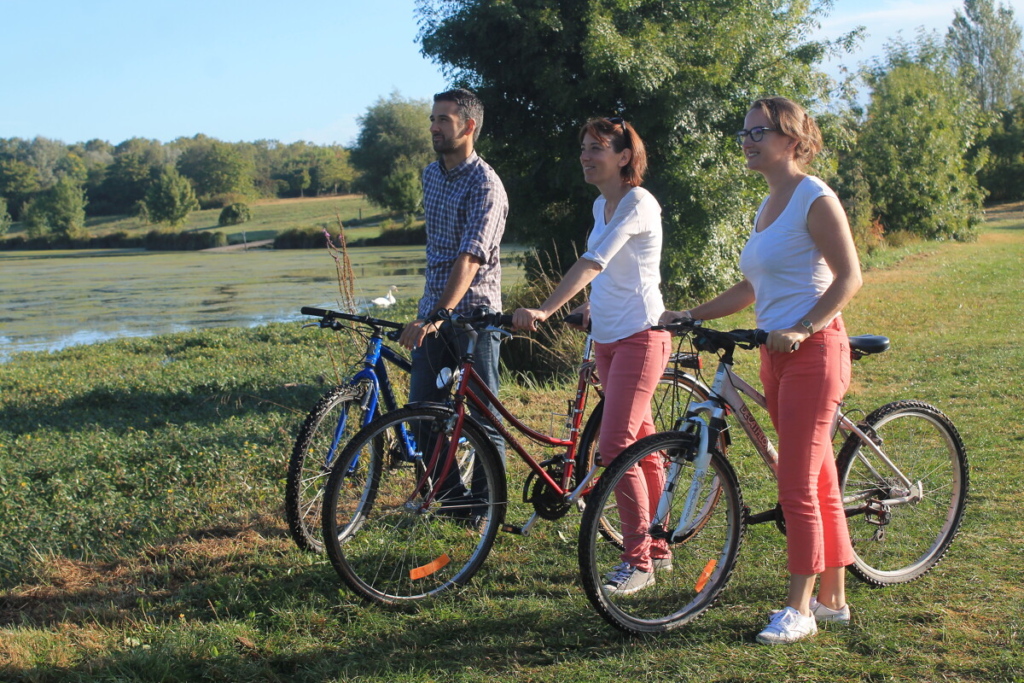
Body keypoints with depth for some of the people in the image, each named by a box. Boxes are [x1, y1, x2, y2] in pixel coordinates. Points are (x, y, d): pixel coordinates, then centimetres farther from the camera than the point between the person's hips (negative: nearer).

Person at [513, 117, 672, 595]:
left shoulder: (639, 204, -15)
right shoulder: (601, 205, 12)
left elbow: (592, 262, -29)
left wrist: (544, 310, -38)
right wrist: (591, 305, 11)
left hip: (640, 336, -9)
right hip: (607, 336, 9)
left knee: (616, 447, -14)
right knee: (640, 443, 14)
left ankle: (638, 561, -5)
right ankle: (657, 548, 23)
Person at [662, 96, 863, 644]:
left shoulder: (815, 199, -9)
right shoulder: (766, 206, 16)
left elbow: (849, 277, -14)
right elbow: (751, 289, 21)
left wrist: (803, 329, -22)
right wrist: (691, 315, 13)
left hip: (813, 352, -9)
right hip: (776, 354, 9)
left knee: (797, 486, -7)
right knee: (818, 479, 13)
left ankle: (799, 608, 1)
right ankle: (833, 598, 21)